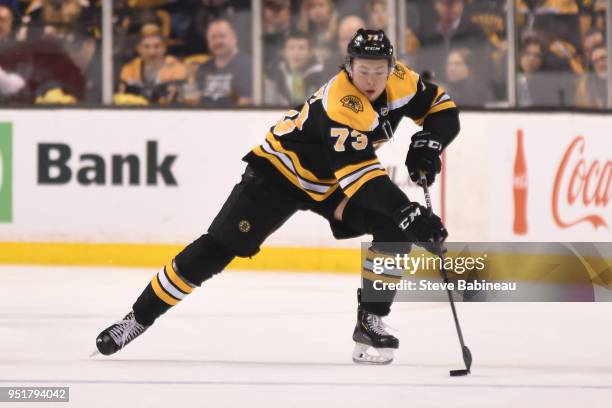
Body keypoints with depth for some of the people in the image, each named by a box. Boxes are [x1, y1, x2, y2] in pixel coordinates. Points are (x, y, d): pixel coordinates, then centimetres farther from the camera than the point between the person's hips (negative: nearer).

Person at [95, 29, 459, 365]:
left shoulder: (399, 80, -14)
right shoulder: (341, 102, -35)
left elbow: (443, 108, 1)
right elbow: (358, 171, -43)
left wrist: (428, 142, -19)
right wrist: (406, 210, -52)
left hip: (332, 184, 6)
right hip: (281, 168, -6)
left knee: (395, 228, -16)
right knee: (219, 247, -13)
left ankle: (371, 321, -6)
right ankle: (138, 318, -4)